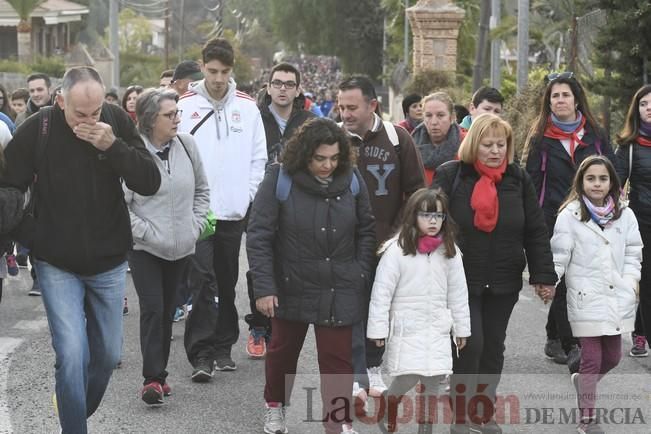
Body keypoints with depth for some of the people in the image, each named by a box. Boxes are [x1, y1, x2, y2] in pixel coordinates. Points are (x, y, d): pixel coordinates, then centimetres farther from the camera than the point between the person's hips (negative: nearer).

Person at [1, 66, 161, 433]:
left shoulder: (117, 122, -9)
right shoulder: (36, 131, -14)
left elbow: (151, 183, -13)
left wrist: (113, 146, -25)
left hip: (109, 262, 3)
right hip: (57, 265, -3)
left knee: (108, 353, 12)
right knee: (72, 354, -12)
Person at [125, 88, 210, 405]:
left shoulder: (186, 144, 1)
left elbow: (201, 189, 13)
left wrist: (196, 224, 4)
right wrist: (145, 232, -14)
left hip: (180, 247, 5)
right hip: (144, 248, -5)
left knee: (167, 310, 12)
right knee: (152, 308, -11)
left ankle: (159, 372, 23)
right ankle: (152, 378, -6)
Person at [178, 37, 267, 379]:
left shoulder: (247, 108, 6)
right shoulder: (185, 106, -1)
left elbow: (258, 158, 9)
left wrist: (248, 197, -1)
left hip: (234, 211, 3)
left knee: (227, 283, 11)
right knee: (202, 282, -8)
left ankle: (223, 347, 21)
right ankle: (201, 354, -7)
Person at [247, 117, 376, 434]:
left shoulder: (352, 180, -6)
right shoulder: (279, 179, -15)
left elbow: (366, 231, 7)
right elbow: (259, 236, -13)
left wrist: (360, 274, -1)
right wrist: (264, 288, -16)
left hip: (340, 290, 1)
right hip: (292, 286, 0)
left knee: (338, 357, -1)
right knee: (283, 349, 19)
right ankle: (275, 405, 42)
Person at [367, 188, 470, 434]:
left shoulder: (449, 252, 3)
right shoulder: (397, 250, -10)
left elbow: (458, 293, 10)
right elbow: (382, 292, -8)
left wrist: (461, 328, 12)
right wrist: (378, 329, -8)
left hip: (437, 329, 4)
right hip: (406, 328, -4)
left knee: (433, 381, 4)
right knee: (408, 377, -10)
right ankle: (389, 405, 20)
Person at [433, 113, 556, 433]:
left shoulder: (519, 179, 3)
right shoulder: (450, 176, -8)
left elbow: (536, 232, 5)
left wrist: (543, 275, 0)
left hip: (504, 281, 4)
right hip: (461, 279, -4)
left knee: (493, 347, 11)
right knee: (469, 345, -9)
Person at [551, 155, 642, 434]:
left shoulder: (625, 215, 6)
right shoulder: (570, 215, -4)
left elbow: (632, 253, 10)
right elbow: (559, 255, -5)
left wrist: (630, 282, -2)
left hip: (617, 298, 4)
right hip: (586, 298, -4)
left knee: (612, 357, 13)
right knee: (592, 358, -2)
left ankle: (582, 381, 44)